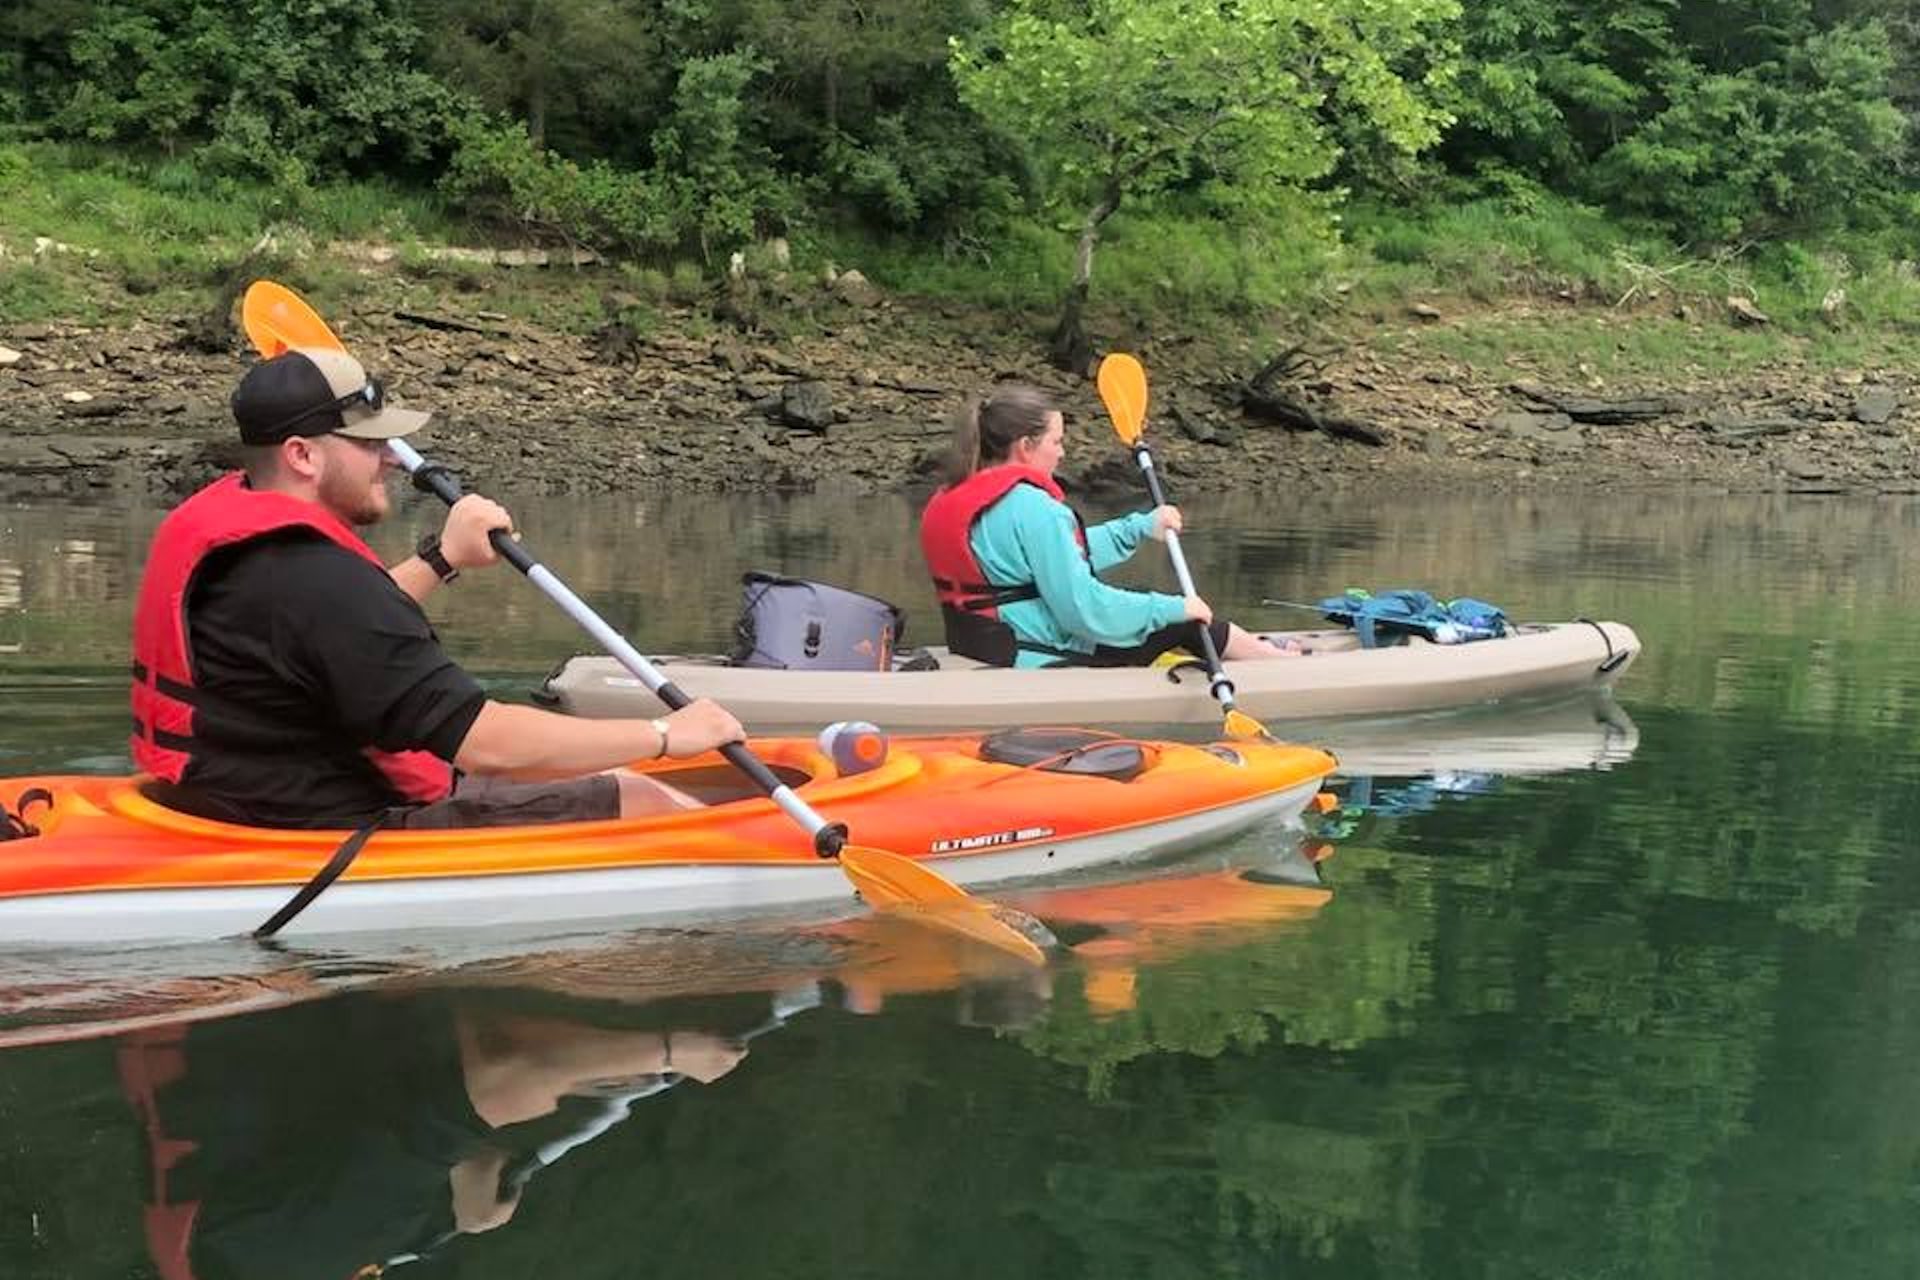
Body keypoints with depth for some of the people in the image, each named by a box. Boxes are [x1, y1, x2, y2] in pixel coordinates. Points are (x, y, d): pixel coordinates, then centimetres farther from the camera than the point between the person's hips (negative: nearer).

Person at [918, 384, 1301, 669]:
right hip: (1044, 660, -9)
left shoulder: (957, 498, 6)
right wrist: (1174, 608, -13)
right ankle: (1285, 664, 28)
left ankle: (1272, 656, 36)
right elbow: (1084, 610, -24)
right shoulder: (1030, 506, -24)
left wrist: (1142, 527, 20)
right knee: (1185, 624, 7)